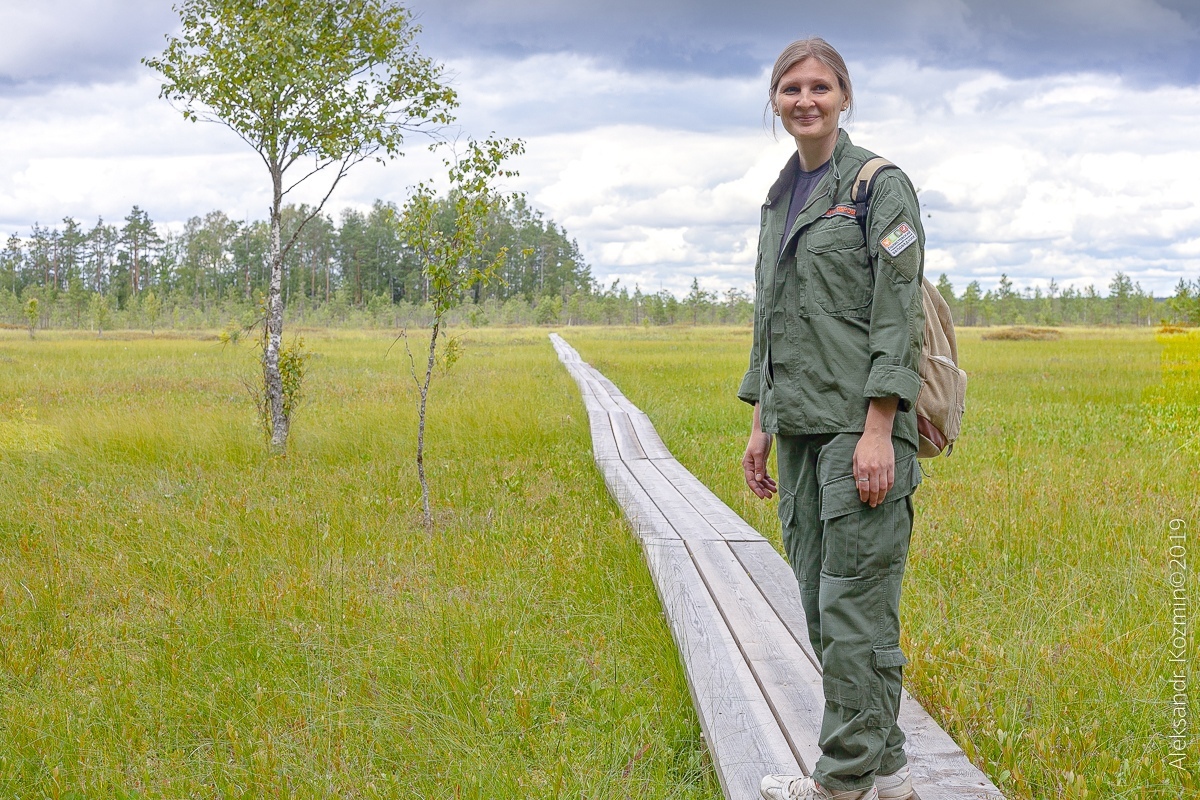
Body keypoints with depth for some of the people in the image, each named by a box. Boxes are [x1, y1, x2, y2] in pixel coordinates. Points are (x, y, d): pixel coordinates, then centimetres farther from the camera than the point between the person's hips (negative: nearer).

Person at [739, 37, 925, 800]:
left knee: (853, 598, -6)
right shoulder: (781, 197, 17)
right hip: (799, 424, 8)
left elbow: (898, 313, -12)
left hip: (860, 420, -8)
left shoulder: (880, 186, -5)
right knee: (819, 598, 9)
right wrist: (760, 424, 16)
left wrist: (877, 431, -18)